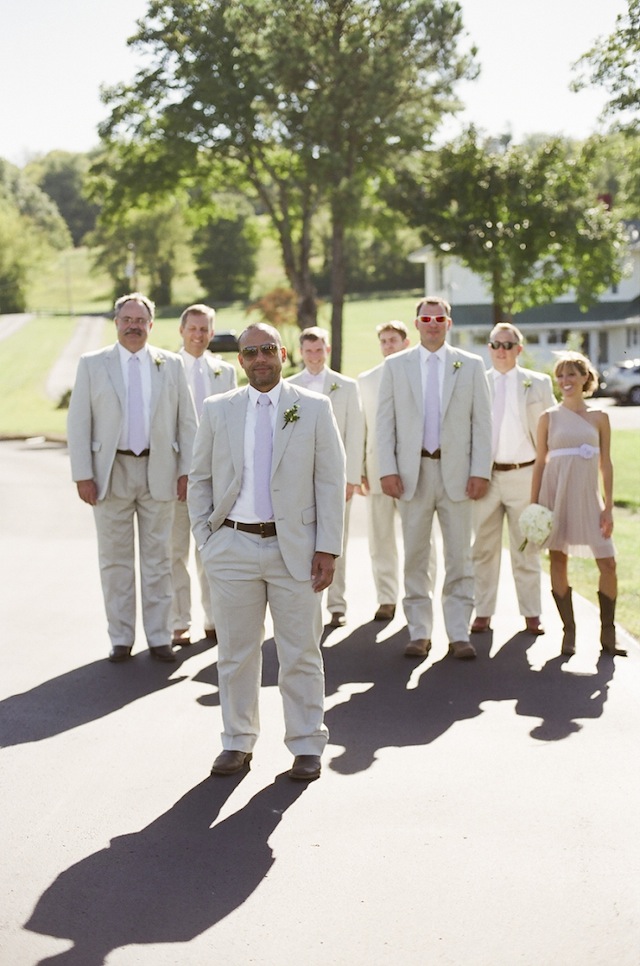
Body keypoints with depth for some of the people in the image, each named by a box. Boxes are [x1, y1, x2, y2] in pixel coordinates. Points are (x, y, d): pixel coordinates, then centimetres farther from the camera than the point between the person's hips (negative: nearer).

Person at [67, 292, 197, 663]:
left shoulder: (172, 365, 5)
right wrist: (83, 475, -7)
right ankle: (121, 638, 15)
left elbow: (187, 421, 7)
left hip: (159, 471, 1)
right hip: (112, 472, 0)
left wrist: (186, 470, 0)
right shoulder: (92, 365, 2)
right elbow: (79, 423, 0)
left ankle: (159, 637, 13)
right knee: (115, 559, 6)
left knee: (158, 559, 6)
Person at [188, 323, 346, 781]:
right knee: (236, 653, 9)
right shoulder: (217, 410, 7)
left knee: (301, 654, 4)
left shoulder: (314, 408, 3)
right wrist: (204, 541, 3)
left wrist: (328, 548, -6)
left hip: (295, 547, -1)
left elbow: (330, 482, 0)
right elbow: (200, 480, 11)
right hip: (233, 546, 2)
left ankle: (307, 746, 15)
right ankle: (238, 742, 21)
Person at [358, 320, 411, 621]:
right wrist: (359, 469, 3)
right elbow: (360, 426, 11)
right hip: (377, 469, 2)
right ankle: (386, 600, 10)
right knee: (380, 537, 3)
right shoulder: (366, 380, 13)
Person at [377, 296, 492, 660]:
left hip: (456, 472, 0)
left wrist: (481, 472, -4)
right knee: (415, 558, 4)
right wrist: (388, 470, -4)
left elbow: (482, 422, 3)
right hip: (413, 473, 1)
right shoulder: (395, 365, 7)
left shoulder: (471, 366, 6)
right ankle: (419, 633, 12)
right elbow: (385, 422, 5)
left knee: (460, 557, 1)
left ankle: (460, 634, 7)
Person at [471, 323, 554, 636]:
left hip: (524, 475, 0)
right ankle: (483, 613, 11)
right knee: (484, 549, 4)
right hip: (485, 475, 0)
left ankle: (531, 615, 11)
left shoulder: (539, 383, 6)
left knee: (526, 549, 5)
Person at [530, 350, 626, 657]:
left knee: (608, 562, -6)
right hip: (556, 492, 0)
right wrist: (533, 505, 1)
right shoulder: (549, 418, 4)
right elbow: (540, 462, 6)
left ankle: (607, 633, 5)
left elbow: (606, 463, 5)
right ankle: (569, 632, 10)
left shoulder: (599, 418, 5)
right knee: (558, 561, 1)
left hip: (586, 494, 0)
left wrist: (608, 506, -1)